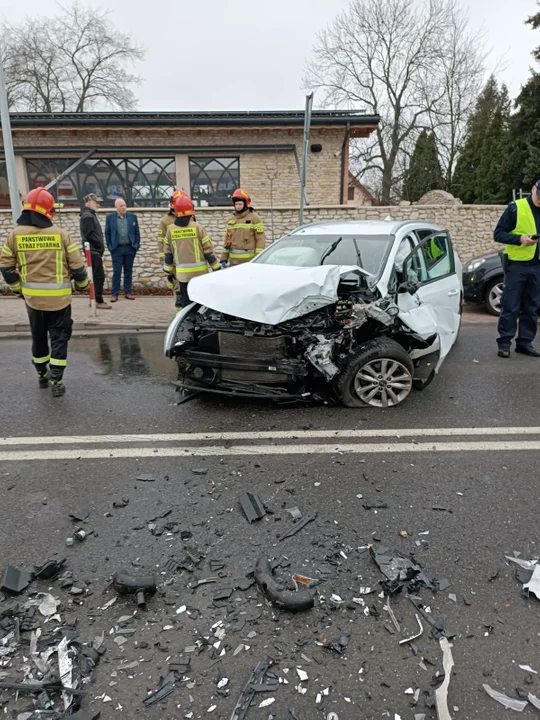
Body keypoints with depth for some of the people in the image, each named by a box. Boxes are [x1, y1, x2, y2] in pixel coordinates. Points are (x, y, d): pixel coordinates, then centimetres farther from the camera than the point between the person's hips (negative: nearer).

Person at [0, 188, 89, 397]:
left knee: (38, 337, 19)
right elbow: (77, 265, -5)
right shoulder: (60, 234, -9)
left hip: (32, 297, 3)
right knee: (59, 338, 7)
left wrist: (18, 288, 18)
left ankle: (42, 375, 33)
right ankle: (56, 381, 4)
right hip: (58, 297, -3)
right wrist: (82, 284, 12)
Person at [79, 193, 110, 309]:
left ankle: (96, 299, 16)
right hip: (93, 250, -10)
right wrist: (100, 245, -11)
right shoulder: (87, 215, -12)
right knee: (99, 275, -9)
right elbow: (90, 234, -20)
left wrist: (100, 246, 9)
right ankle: (99, 301, -6)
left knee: (96, 275, 11)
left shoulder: (90, 214, 19)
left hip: (95, 250, 10)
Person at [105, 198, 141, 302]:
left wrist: (137, 245, 0)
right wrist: (109, 246, -1)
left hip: (130, 248, 2)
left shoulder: (133, 216, 4)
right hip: (117, 249, -1)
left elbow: (137, 232, 7)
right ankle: (114, 294, 6)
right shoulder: (110, 217, 2)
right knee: (116, 272, 0)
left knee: (128, 271, 9)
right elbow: (107, 233, 5)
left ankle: (128, 292, 18)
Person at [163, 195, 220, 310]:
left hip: (181, 272, 2)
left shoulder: (171, 229, 3)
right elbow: (208, 250, -5)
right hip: (199, 271, -2)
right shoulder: (198, 227, -7)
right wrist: (216, 267, 4)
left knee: (185, 300, 8)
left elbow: (168, 253, 8)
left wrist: (169, 270, 18)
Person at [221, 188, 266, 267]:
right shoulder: (231, 220, 15)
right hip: (233, 261, 6)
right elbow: (227, 240, 17)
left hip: (249, 260, -6)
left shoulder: (254, 218, -4)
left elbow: (261, 239, -9)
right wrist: (224, 258, 12)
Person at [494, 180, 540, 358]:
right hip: (516, 265, -5)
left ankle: (525, 342, 16)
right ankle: (504, 342, 5)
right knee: (510, 306, -2)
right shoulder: (516, 207, -4)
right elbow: (498, 234, -7)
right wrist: (520, 238, -20)